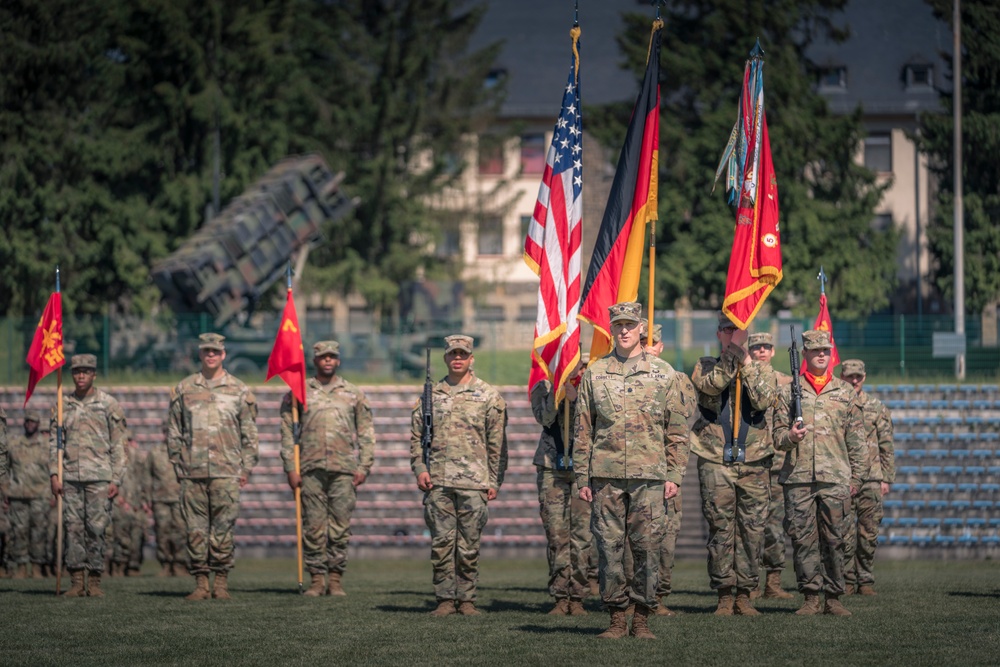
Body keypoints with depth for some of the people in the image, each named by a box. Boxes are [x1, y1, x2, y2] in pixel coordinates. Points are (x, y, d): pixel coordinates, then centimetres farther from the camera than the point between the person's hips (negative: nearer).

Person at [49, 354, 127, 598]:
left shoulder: (109, 405, 3)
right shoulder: (63, 405, 10)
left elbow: (119, 445, 2)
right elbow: (54, 441, 11)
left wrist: (116, 479, -4)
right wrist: (53, 474, 1)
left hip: (99, 477, -2)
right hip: (70, 477, 2)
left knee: (97, 529, -4)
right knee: (72, 528, 0)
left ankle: (94, 581, 2)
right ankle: (76, 581, 4)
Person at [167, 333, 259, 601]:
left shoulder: (239, 390, 7)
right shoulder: (184, 389, 10)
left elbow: (249, 433, 8)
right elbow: (173, 431, 13)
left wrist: (246, 468, 2)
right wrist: (177, 464, 6)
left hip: (226, 472, -1)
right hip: (193, 472, 1)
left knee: (223, 528, -3)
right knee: (195, 529, 0)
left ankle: (221, 583, 3)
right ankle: (201, 583, 5)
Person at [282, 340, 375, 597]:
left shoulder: (354, 395, 11)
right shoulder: (298, 393, 8)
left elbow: (366, 434, 11)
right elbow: (287, 433, 6)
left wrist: (364, 467, 1)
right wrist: (291, 468, -2)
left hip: (344, 469, 0)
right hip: (310, 470, 0)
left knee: (340, 527, -1)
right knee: (313, 526, -1)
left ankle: (335, 580, 5)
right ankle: (317, 579, 4)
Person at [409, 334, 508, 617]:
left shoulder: (488, 396, 6)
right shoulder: (431, 395, 12)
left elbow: (497, 442, 5)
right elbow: (416, 435, 14)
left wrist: (495, 481, 0)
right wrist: (419, 469, 1)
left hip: (473, 482, -2)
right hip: (438, 482, 2)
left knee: (469, 545, 0)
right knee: (441, 543, 0)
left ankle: (467, 599, 7)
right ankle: (445, 599, 5)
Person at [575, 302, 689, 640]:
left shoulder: (663, 372, 7)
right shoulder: (595, 373, 8)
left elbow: (676, 430, 8)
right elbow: (583, 430, 10)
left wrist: (673, 475, 2)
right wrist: (582, 478, 4)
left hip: (649, 476, -1)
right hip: (606, 476, 1)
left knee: (648, 547, -1)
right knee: (610, 548, 1)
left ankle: (642, 619, 6)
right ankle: (617, 618, 8)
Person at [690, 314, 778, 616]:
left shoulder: (762, 370, 11)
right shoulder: (706, 366, 8)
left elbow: (764, 399, -9)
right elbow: (712, 384, -16)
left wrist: (746, 360, -10)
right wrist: (731, 353, -16)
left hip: (754, 463, 1)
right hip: (716, 462, -1)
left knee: (752, 531, 1)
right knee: (721, 531, -2)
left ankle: (744, 594, 7)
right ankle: (724, 596, 3)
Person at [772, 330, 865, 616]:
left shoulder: (845, 392, 12)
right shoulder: (789, 391, 10)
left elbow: (856, 439, 13)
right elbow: (777, 435, 11)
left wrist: (856, 477, 7)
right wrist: (788, 437, -13)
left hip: (835, 477, 0)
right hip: (798, 477, 0)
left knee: (834, 539, 0)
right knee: (803, 539, -2)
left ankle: (834, 598, 6)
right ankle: (811, 597, 4)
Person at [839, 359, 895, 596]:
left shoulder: (877, 408, 9)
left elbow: (887, 447, 10)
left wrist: (886, 478, 3)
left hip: (871, 479, 1)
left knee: (869, 532, 1)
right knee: (844, 532, -4)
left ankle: (865, 580, 8)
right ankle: (847, 580, 2)